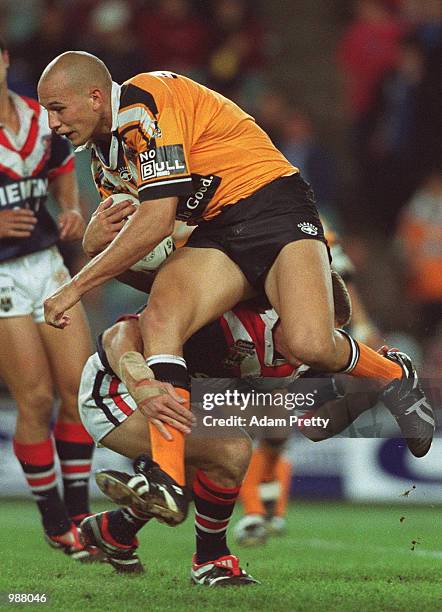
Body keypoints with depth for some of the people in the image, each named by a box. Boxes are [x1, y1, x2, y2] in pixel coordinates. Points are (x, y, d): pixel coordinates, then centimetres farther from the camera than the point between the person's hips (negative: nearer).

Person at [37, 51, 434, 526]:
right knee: (160, 318, -22)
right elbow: (116, 235, 25)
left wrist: (77, 287, -17)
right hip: (216, 233, 8)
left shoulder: (145, 101, -16)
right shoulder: (104, 153, 14)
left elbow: (156, 220, -22)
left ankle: (395, 375, 5)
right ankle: (167, 479, -33)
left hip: (273, 206, -8)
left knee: (310, 346, -29)